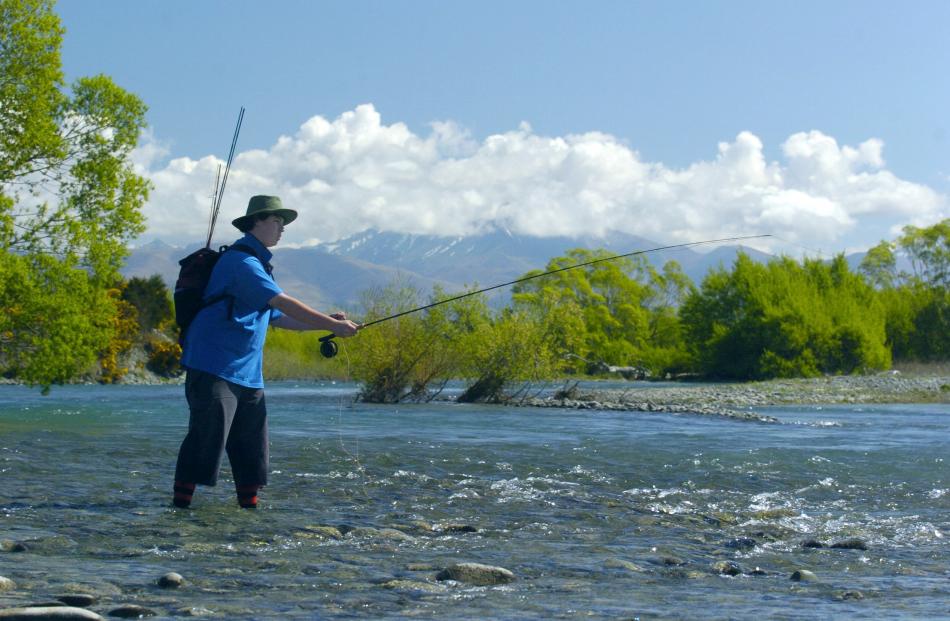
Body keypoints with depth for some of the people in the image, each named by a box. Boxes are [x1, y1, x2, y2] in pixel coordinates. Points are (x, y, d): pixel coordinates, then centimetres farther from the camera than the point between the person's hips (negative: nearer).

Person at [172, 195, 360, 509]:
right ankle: (181, 505, -9)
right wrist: (331, 325, -17)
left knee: (252, 445, 7)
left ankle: (249, 505, 12)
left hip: (247, 373, 10)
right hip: (214, 367, -10)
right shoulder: (240, 261, -11)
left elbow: (278, 318, 23)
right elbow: (284, 304, -18)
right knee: (206, 439, -12)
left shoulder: (259, 265, 21)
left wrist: (327, 321, 11)